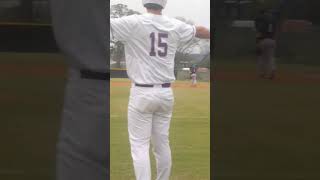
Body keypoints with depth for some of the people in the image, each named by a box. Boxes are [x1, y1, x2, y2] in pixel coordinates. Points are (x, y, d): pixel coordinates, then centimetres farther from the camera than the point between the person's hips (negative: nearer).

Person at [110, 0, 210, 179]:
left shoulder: (133, 23, -11)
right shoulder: (176, 26, 3)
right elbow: (199, 31, 21)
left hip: (142, 93, -4)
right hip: (166, 93, 5)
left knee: (139, 145, -1)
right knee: (162, 144, 14)